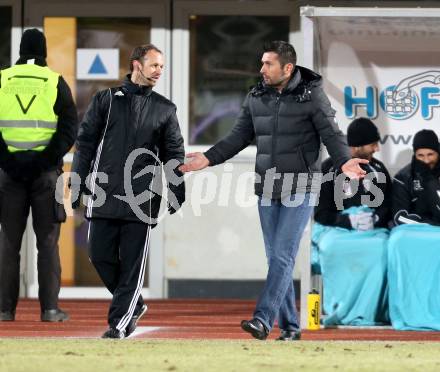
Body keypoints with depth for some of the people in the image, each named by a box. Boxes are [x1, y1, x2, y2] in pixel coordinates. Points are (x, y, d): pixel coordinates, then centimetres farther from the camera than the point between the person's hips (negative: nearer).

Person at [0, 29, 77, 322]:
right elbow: (70, 127, -6)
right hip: (46, 171, -1)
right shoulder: (56, 83, 2)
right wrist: (47, 159, -8)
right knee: (48, 241, 2)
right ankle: (50, 308, -2)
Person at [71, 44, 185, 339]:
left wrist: (177, 194, 1)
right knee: (101, 255, 0)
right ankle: (134, 304, 19)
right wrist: (77, 185, 1)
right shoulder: (106, 100, 9)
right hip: (104, 193, 1)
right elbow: (85, 143, 8)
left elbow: (174, 154, 10)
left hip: (142, 199, -1)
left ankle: (119, 323, -1)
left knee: (132, 262, -4)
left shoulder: (165, 109, 11)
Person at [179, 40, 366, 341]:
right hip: (267, 191, 6)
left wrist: (344, 161, -30)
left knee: (283, 256, -12)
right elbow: (239, 137, 12)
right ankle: (290, 326, 13)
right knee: (275, 257, 7)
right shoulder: (256, 97, 8)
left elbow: (331, 134, -11)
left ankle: (263, 320, -18)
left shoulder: (312, 96, -7)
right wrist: (209, 158, 2)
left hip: (300, 190, -6)